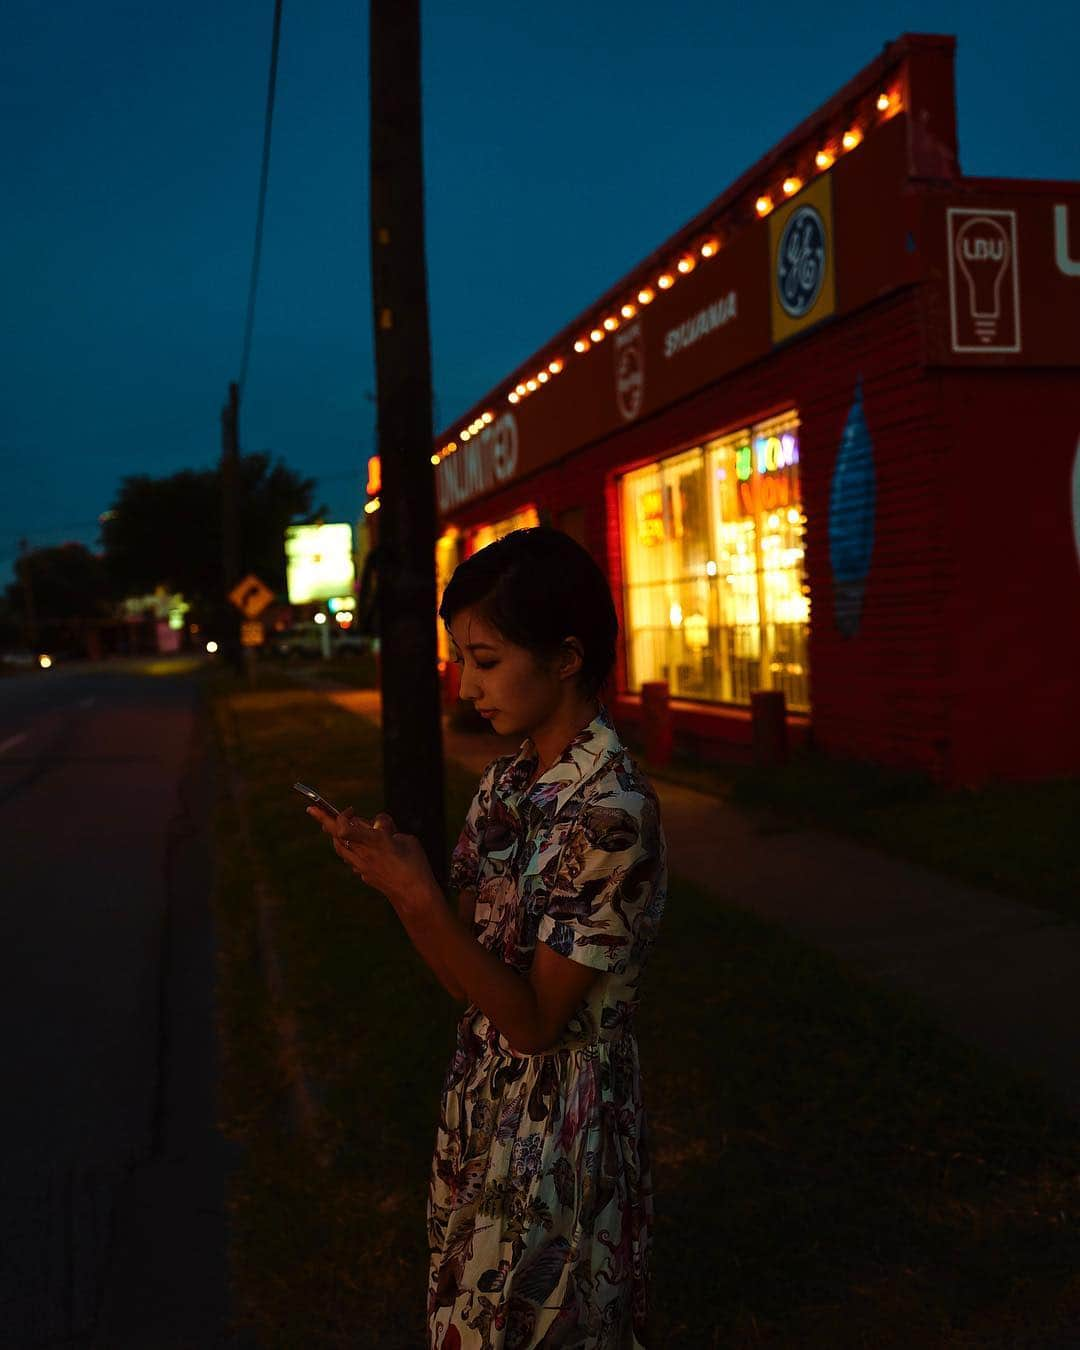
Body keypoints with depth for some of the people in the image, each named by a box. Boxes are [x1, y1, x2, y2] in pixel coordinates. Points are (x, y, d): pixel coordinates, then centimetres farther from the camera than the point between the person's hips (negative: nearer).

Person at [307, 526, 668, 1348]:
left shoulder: (613, 810, -23)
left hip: (560, 1120, -7)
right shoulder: (506, 783, 1)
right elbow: (473, 977, 2)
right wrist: (393, 875, -12)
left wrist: (420, 896, -27)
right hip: (484, 1098, 7)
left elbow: (533, 1021, -21)